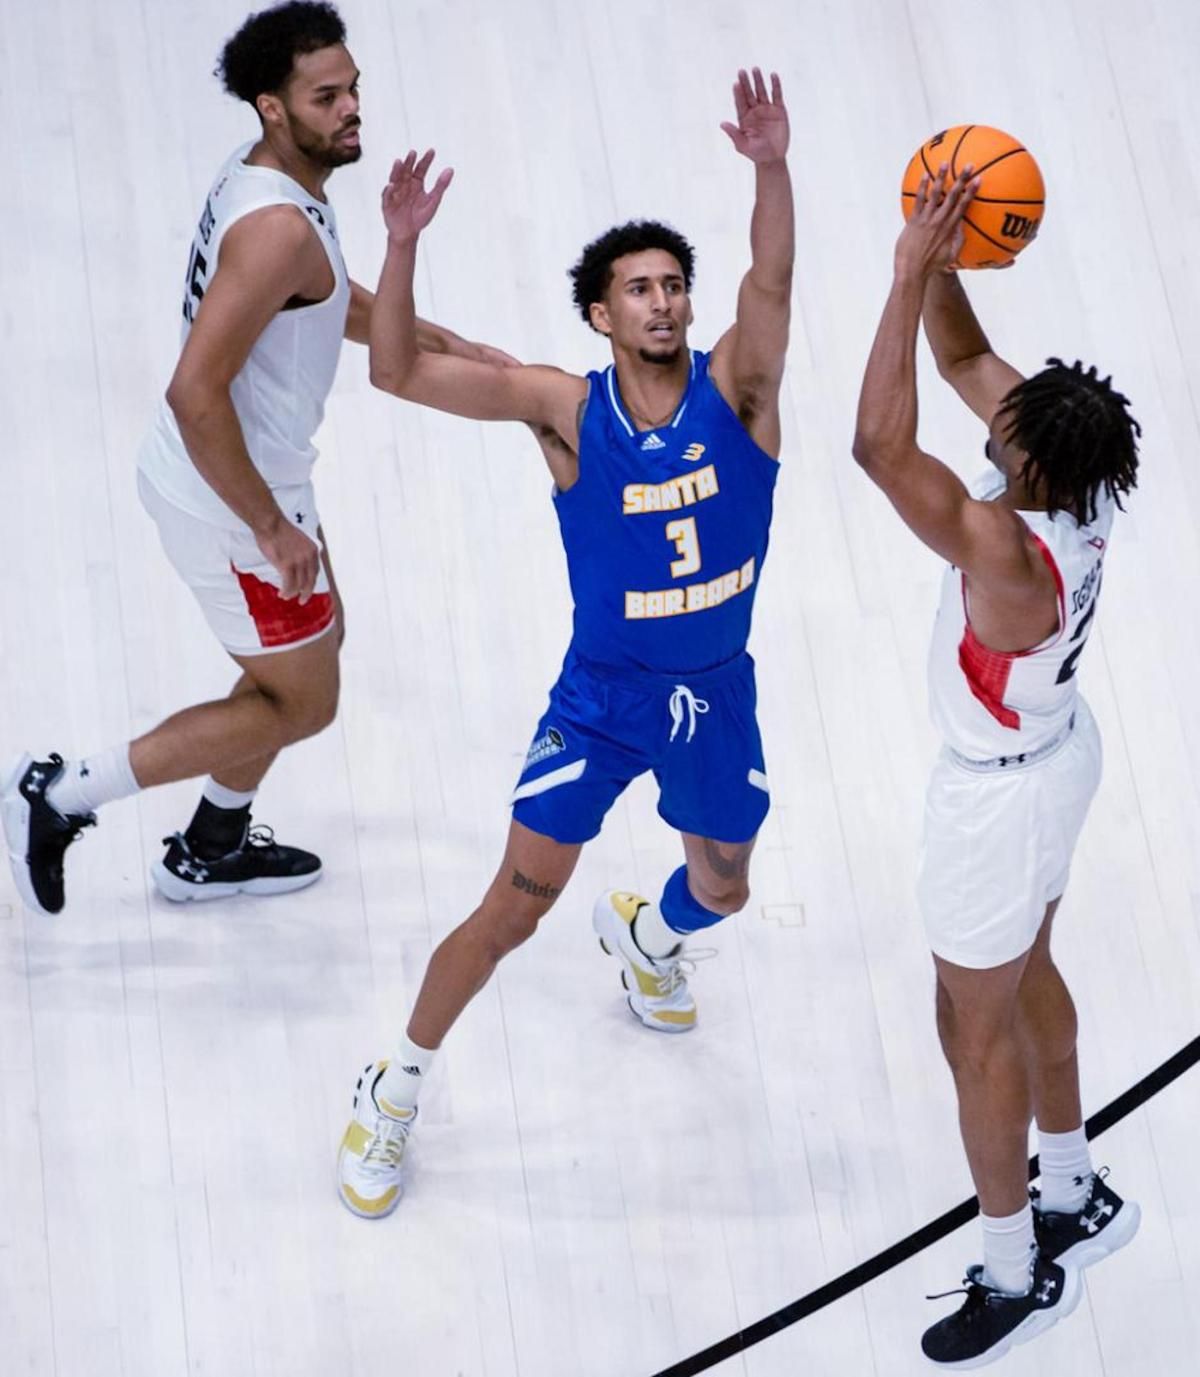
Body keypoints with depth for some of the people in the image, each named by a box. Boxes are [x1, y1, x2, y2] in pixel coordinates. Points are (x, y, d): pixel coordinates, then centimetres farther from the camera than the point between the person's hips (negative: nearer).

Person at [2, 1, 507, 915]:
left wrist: (453, 347, 19)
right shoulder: (278, 227, -30)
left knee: (314, 645, 26)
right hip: (231, 499, -10)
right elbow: (196, 395, -33)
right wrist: (271, 530, -25)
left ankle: (212, 853, 41)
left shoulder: (269, 182, 2)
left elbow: (339, 304, 22)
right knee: (302, 704, 6)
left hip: (248, 476, 10)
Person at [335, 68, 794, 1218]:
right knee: (515, 906, -4)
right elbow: (398, 374, -25)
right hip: (602, 694, -3)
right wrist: (402, 245, -41)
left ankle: (645, 934, 61)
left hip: (718, 692, 3)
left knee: (721, 888, 23)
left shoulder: (734, 387, -13)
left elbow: (772, 280, -34)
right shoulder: (566, 410, -16)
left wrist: (771, 169, -53)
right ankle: (394, 1093, 15)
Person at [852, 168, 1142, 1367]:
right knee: (1026, 979, 26)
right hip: (1057, 750, 9)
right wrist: (942, 267, -20)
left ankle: (1017, 1275, 25)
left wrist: (911, 273, -43)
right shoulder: (1080, 472, -15)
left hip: (1003, 793, -9)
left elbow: (880, 446, -46)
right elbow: (965, 356, -4)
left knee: (976, 1021, 9)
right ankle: (1075, 1199, 45)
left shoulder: (1011, 551, -39)